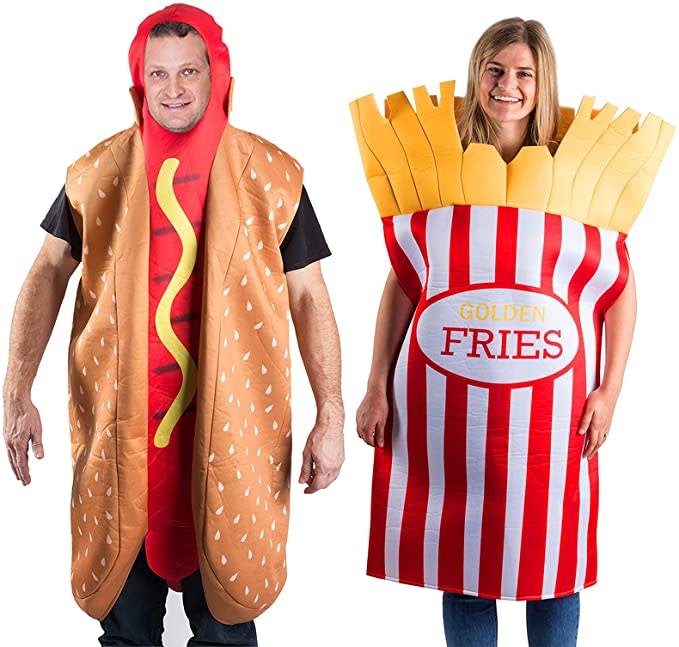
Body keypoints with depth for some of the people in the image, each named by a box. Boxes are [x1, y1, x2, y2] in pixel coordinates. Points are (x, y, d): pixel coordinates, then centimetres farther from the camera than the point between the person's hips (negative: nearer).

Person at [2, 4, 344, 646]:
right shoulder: (98, 171, 5)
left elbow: (308, 296, 2)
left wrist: (330, 416, -4)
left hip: (231, 432, -1)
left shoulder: (270, 175, 1)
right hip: (120, 432, 2)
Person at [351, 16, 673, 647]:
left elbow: (619, 286, 6)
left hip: (551, 406, 0)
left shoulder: (582, 166, 1)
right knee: (461, 555, 10)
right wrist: (377, 387, 5)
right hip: (447, 405, 1)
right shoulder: (433, 165, 3)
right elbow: (402, 284, 7)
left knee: (553, 557, 9)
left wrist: (609, 390, 1)